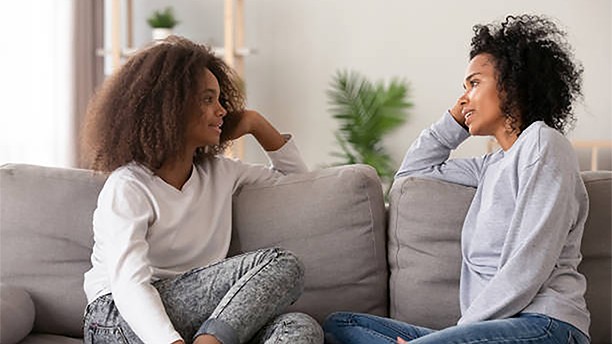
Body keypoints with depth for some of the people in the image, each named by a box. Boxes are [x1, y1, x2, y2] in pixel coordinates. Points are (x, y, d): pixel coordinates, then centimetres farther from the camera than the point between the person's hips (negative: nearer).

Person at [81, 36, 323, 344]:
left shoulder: (219, 173, 16)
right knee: (281, 265, -23)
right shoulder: (126, 188, -7)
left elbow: (295, 176, 31)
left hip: (198, 316, 7)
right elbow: (129, 285, -21)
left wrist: (256, 124, 15)